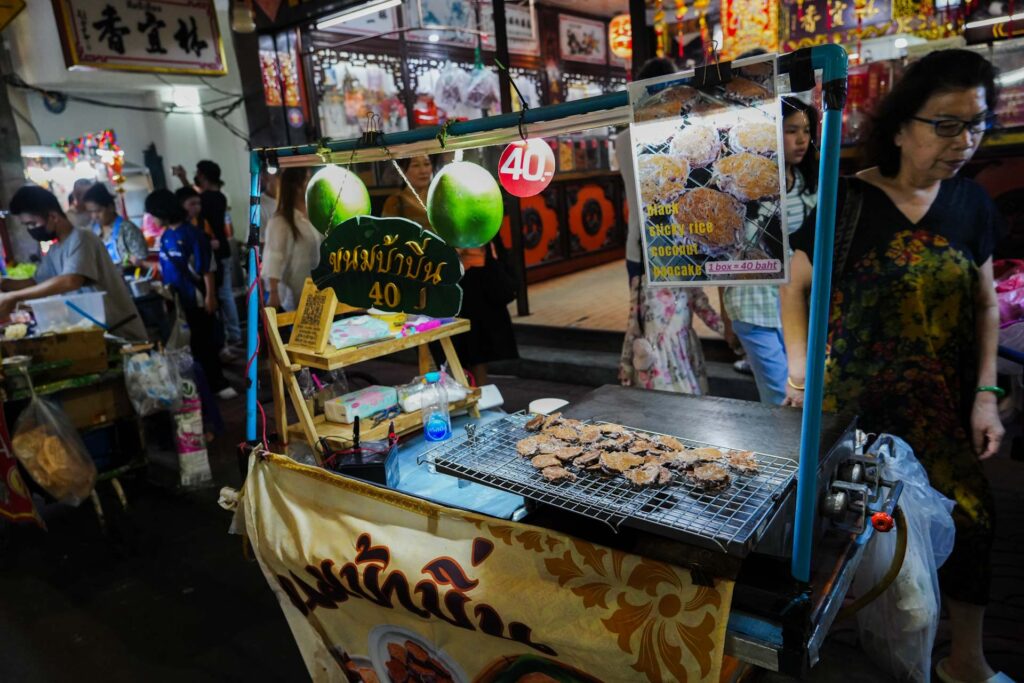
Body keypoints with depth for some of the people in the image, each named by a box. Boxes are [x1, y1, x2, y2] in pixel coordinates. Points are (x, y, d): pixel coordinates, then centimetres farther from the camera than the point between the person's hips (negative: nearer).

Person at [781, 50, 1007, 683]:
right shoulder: (849, 201, -8)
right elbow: (797, 288, -2)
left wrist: (986, 393, 1)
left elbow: (985, 304, 9)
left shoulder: (971, 203, 4)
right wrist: (799, 366, -14)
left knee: (972, 517, 2)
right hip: (852, 402, -3)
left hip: (941, 404, 4)